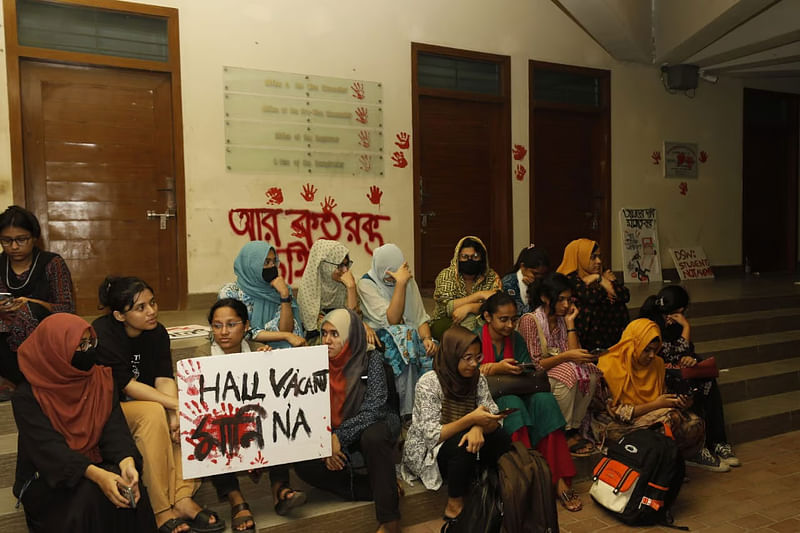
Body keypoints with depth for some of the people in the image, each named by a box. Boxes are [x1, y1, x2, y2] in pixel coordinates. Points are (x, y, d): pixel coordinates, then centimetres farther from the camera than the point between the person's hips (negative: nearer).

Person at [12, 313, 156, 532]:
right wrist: (96, 474, -37)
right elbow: (48, 447, -23)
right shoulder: (27, 396, -13)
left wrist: (127, 462, -30)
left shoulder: (102, 379, 0)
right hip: (48, 478, -3)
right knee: (90, 494, -31)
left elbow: (115, 427, -9)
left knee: (127, 485, -26)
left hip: (98, 465, 3)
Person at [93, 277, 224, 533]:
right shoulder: (102, 334, -20)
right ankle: (161, 510, -28)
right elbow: (127, 386, -26)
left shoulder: (158, 333, -3)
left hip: (141, 403, 6)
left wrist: (176, 415, -31)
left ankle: (182, 498, -21)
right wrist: (177, 404, -33)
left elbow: (164, 380, -13)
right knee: (152, 413, -32)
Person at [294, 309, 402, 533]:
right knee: (304, 465, -19)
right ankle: (382, 490, -12)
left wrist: (340, 437, -26)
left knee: (373, 437, -37)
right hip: (333, 435, 4)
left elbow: (374, 408, -22)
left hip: (373, 426, -4)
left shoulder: (370, 358, -15)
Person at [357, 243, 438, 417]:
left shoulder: (408, 280, 7)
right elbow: (391, 319, -20)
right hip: (379, 339, -4)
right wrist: (400, 283, -23)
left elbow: (421, 317, 6)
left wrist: (427, 338, -14)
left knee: (431, 352, -26)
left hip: (410, 337, 4)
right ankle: (407, 411, -27)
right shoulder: (366, 284, -10)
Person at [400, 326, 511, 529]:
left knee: (502, 440, -20)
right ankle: (455, 508, -15)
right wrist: (471, 419, -36)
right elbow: (432, 435, -26)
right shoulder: (429, 383, -21)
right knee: (463, 446, -35)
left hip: (458, 442, 5)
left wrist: (479, 428, -32)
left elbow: (494, 420, -9)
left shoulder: (477, 379, -4)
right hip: (425, 452, -5)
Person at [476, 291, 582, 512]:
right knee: (512, 403, -36)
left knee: (544, 399, -26)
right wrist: (497, 368, -23)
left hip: (517, 396, 4)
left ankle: (559, 480, -28)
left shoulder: (516, 338, 11)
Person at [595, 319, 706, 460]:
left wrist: (680, 402, -8)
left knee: (695, 424, -17)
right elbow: (614, 412, -16)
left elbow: (662, 397, 16)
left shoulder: (657, 363, 5)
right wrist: (654, 405, -17)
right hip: (620, 425, -7)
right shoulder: (608, 366, -15)